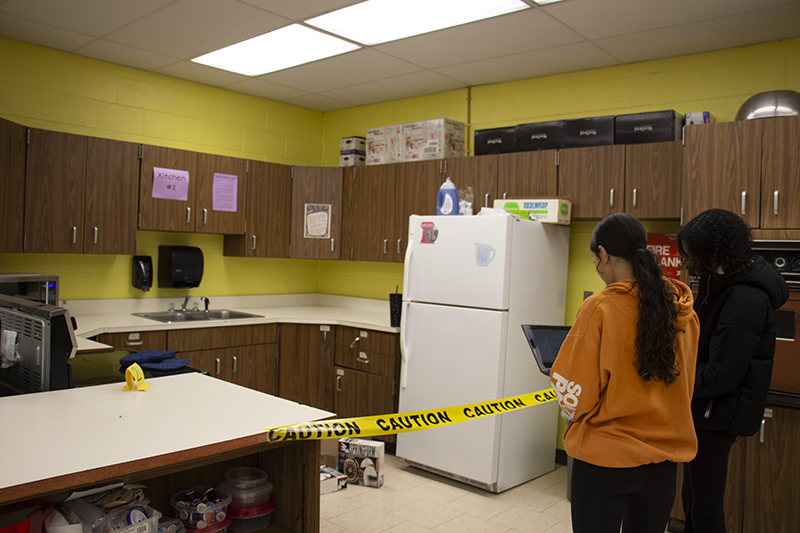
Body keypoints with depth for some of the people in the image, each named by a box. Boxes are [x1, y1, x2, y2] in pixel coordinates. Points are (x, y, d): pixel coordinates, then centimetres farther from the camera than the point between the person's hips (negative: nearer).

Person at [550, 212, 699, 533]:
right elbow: (684, 388, 10)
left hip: (605, 458, -5)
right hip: (664, 458, 5)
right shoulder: (683, 310, -4)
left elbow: (574, 396, -16)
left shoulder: (600, 309, -20)